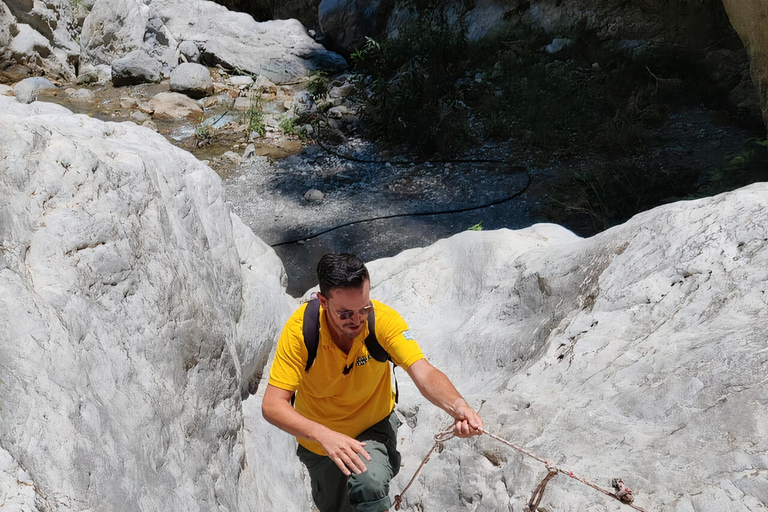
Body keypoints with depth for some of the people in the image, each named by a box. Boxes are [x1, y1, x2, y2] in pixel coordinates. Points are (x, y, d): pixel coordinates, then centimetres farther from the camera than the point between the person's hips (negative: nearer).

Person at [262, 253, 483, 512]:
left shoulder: (384, 319, -28)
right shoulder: (300, 328, -30)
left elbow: (424, 373, -35)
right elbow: (272, 405, -33)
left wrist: (457, 406, -56)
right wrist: (323, 435, -49)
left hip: (374, 427, -1)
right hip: (318, 439, 1)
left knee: (370, 484, -33)